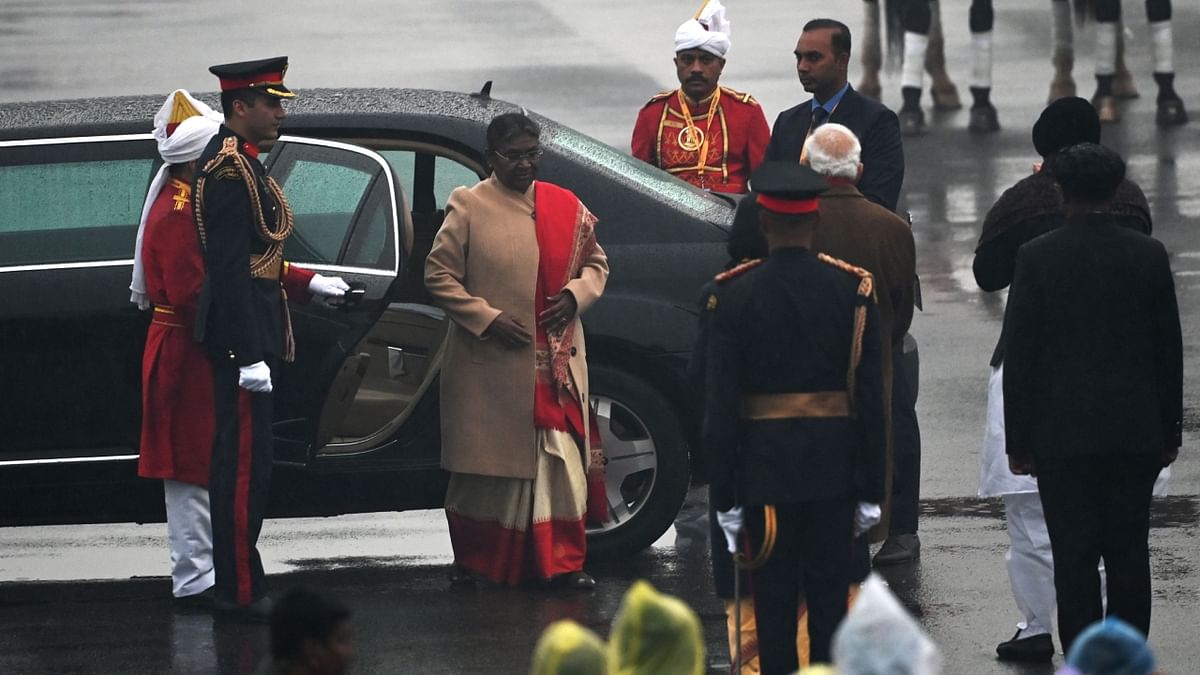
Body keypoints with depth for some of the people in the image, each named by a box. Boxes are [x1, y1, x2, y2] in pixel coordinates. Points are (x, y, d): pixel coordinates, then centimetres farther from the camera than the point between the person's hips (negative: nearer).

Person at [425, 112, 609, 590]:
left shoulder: (567, 208, 9)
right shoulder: (469, 207, -3)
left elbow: (595, 263, 19)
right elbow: (439, 275, -4)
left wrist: (576, 295, -3)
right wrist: (487, 320, -13)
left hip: (556, 365, 3)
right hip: (488, 366, -3)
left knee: (562, 462, -2)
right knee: (488, 467, 3)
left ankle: (563, 563, 3)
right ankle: (473, 563, 15)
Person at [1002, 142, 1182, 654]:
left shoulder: (1037, 258, -6)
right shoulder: (1149, 256, 0)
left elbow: (1019, 356, -5)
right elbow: (1170, 350, 5)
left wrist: (1018, 442, 1)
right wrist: (1169, 433, 14)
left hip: (1062, 437, -2)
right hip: (1136, 433, 2)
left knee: (1075, 557, -1)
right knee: (1130, 554, 6)